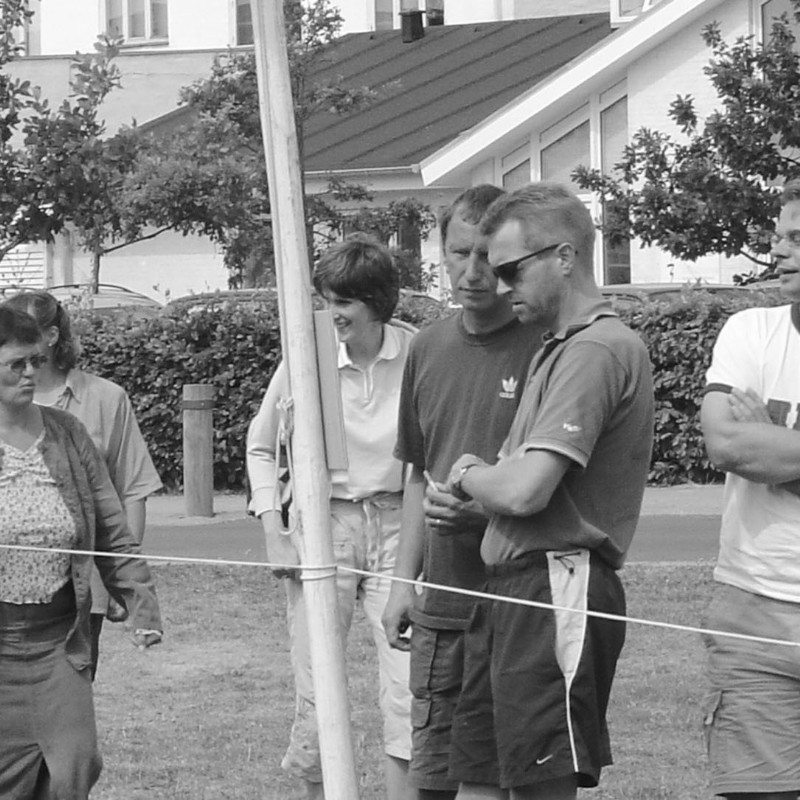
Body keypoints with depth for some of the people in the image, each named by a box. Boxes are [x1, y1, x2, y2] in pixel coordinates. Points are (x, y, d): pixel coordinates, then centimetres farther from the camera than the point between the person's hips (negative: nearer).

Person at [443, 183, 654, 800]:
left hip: (557, 590, -10)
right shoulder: (559, 348, 20)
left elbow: (525, 491, -21)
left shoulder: (597, 350, -14)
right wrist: (471, 492, 3)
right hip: (511, 591, 10)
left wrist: (469, 475, -1)